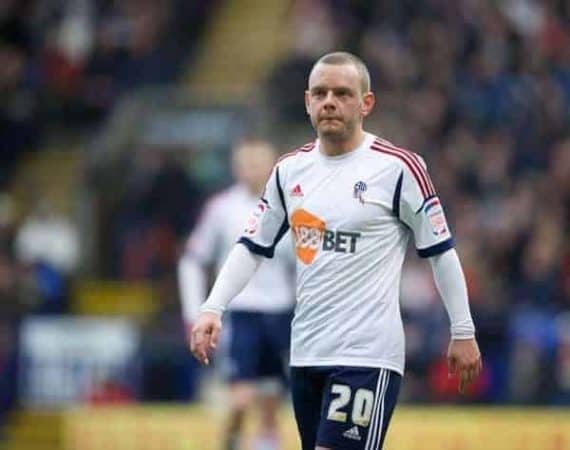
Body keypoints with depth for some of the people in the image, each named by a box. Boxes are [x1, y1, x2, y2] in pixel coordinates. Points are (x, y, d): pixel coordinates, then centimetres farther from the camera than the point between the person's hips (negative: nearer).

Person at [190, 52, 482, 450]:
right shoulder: (290, 171, 9)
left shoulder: (398, 167, -7)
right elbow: (252, 247, 15)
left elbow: (440, 251, -1)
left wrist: (463, 332, -1)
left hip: (367, 355, -6)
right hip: (306, 353, 6)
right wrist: (212, 309, 2)